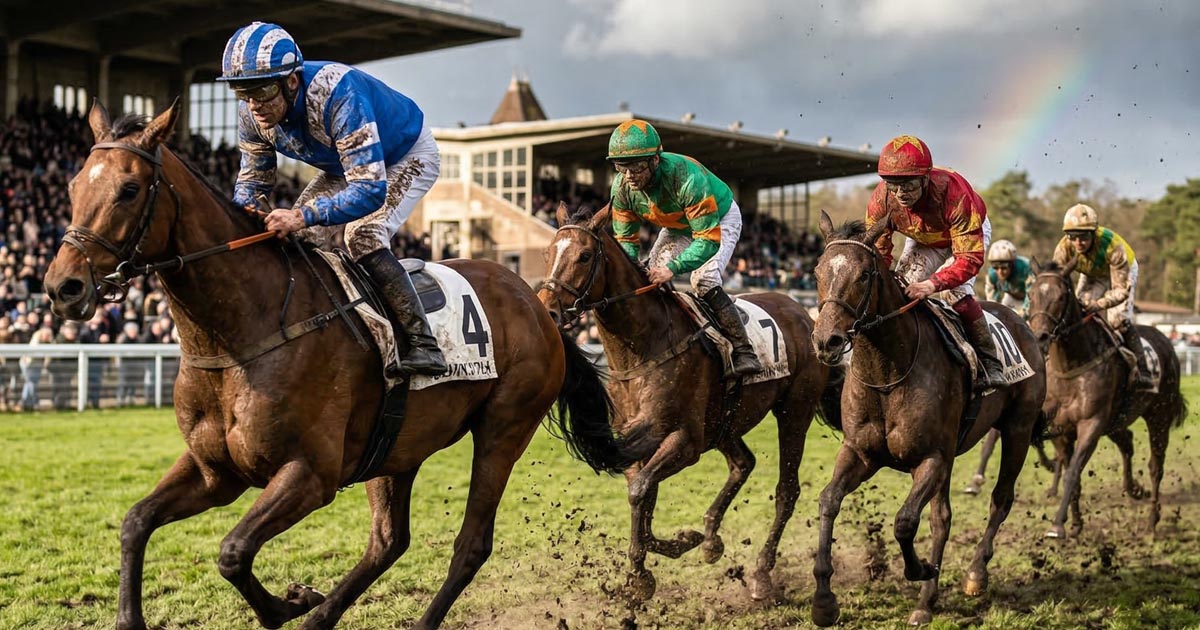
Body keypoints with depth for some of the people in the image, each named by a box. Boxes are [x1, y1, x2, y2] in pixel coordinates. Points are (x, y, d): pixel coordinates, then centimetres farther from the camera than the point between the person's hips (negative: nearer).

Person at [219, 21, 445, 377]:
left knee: (363, 236, -27)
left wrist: (303, 216, -58)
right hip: (345, 164, 8)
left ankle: (424, 346, -26)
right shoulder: (252, 114, -20)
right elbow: (253, 180, -4)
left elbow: (370, 190, -46)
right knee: (297, 239, -5)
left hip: (408, 157, -8)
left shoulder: (337, 96, -42)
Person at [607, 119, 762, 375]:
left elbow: (709, 240, -43)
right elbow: (625, 238, -12)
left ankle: (744, 352, -19)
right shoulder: (621, 188, -25)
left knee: (704, 281, -25)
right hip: (676, 227, 6)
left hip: (720, 219, -6)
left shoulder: (687, 178, -44)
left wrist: (673, 267, -56)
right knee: (650, 279, -5)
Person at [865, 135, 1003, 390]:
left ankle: (989, 361, -14)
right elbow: (878, 251, -18)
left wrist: (934, 284, -58)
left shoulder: (954, 194, -44)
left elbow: (970, 258, -43)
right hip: (922, 240, 5)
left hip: (969, 232, -5)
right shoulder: (881, 200, -31)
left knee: (954, 289, -26)